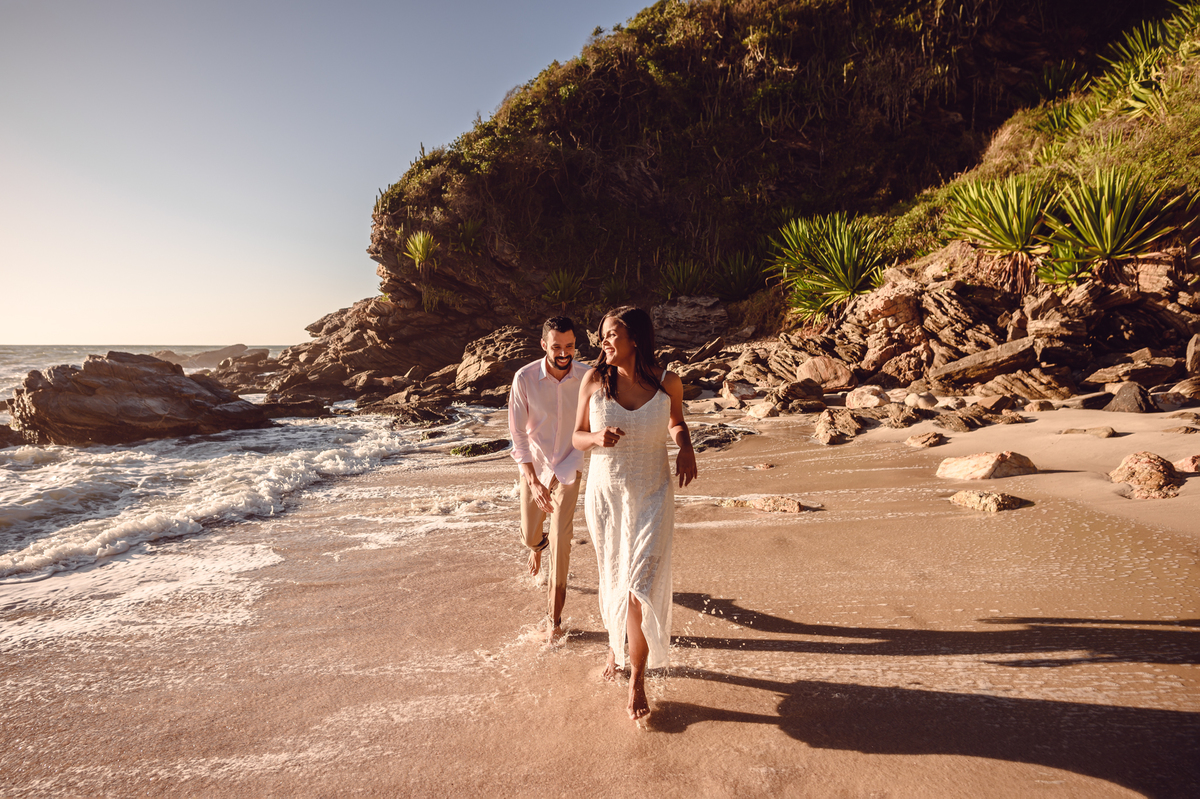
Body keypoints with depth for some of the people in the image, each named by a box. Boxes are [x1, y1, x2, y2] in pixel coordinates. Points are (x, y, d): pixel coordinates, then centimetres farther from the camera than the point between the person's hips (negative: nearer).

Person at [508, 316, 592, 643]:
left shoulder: (587, 377, -17)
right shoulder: (525, 378, -19)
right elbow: (518, 434, -15)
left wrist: (565, 470, -17)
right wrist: (533, 481, -23)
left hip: (568, 471, -1)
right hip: (533, 469, 1)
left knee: (560, 542, -6)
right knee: (530, 536, 16)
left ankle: (555, 620, 9)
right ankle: (538, 545, 57)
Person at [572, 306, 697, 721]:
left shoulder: (668, 383, -8)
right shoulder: (594, 380, -7)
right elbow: (577, 437, 2)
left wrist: (686, 449, -7)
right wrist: (597, 437, -21)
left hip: (652, 498, -1)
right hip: (605, 495, 2)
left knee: (639, 588, -6)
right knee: (612, 581, 17)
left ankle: (637, 682, 15)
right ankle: (616, 644, 47)